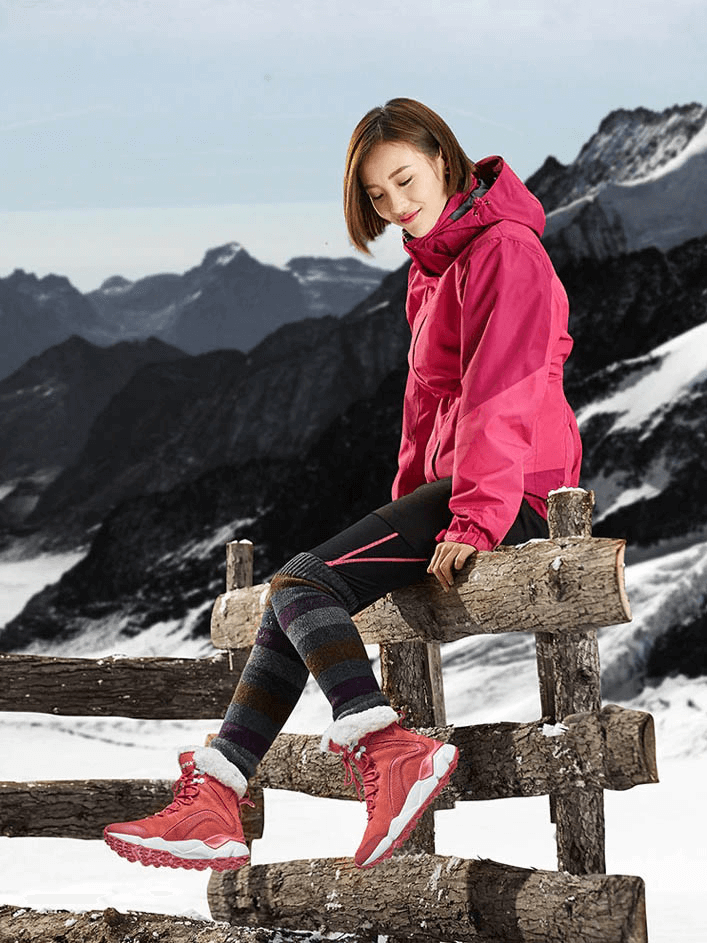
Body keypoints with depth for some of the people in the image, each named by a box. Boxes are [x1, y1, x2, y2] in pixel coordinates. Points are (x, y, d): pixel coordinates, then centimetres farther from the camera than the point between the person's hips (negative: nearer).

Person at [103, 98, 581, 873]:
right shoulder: (432, 268, 22)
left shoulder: (504, 252, -10)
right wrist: (409, 509, 15)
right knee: (300, 588, 1)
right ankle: (212, 800, -7)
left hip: (509, 494, -9)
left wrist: (472, 520, -24)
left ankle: (388, 750, -37)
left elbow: (503, 396, -19)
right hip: (454, 487, 10)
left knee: (303, 582, -20)